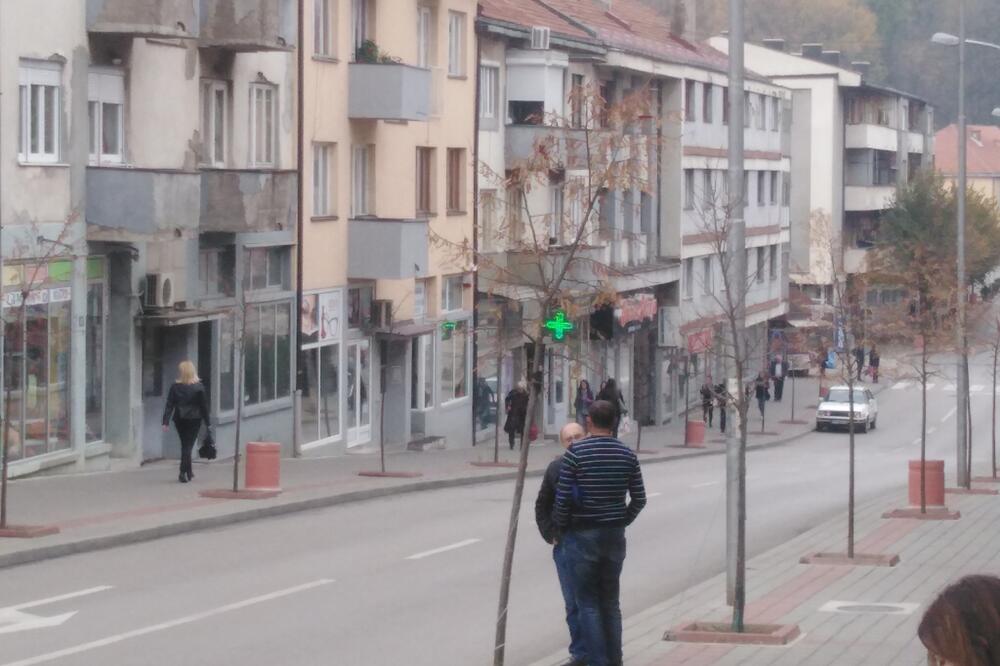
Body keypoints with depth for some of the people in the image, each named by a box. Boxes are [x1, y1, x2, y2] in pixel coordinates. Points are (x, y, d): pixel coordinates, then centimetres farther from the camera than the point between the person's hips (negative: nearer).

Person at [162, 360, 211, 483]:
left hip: (180, 420, 2)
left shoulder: (175, 387, -3)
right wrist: (207, 422, 3)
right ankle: (183, 473, -9)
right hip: (194, 419, -2)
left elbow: (169, 405, -5)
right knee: (188, 446, 0)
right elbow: (204, 405, -4)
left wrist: (166, 422, -4)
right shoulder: (199, 387, -8)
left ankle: (189, 472, 26)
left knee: (185, 445, 17)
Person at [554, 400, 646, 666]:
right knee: (611, 602, 14)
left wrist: (561, 526, 3)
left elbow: (562, 498, -12)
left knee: (588, 603, 1)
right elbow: (639, 499, 5)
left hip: (582, 534, -4)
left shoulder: (575, 453, -12)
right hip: (615, 535, 4)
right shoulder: (627, 455, 2)